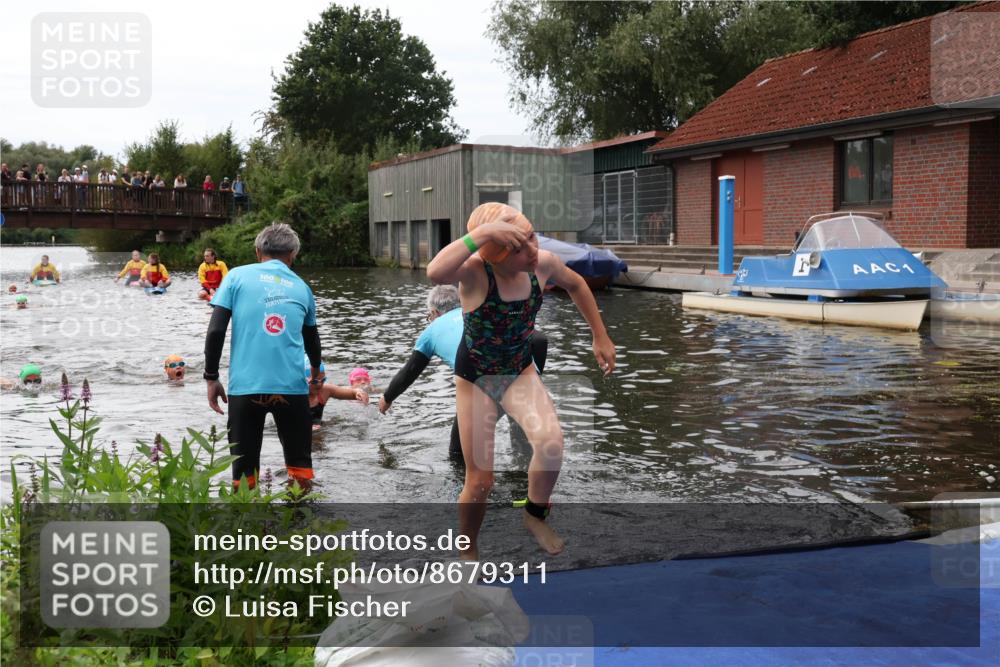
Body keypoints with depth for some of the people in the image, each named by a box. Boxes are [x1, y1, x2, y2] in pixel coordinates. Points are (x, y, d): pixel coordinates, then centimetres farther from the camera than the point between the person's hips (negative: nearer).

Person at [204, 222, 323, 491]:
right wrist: (315, 377, 45)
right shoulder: (301, 287, 14)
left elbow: (216, 330, -3)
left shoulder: (238, 276, 6)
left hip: (246, 386, -1)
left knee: (244, 469, 8)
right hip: (292, 386, 1)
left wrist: (211, 377, 7)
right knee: (300, 466, 13)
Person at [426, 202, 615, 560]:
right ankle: (468, 551, 31)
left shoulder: (544, 263, -17)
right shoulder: (476, 271, -30)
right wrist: (482, 231, -54)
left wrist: (601, 336, 9)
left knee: (551, 442, -27)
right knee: (480, 481, 2)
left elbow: (576, 285, 8)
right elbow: (435, 272, -55)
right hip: (474, 378, -2)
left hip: (520, 372, 3)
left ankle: (535, 516, 2)